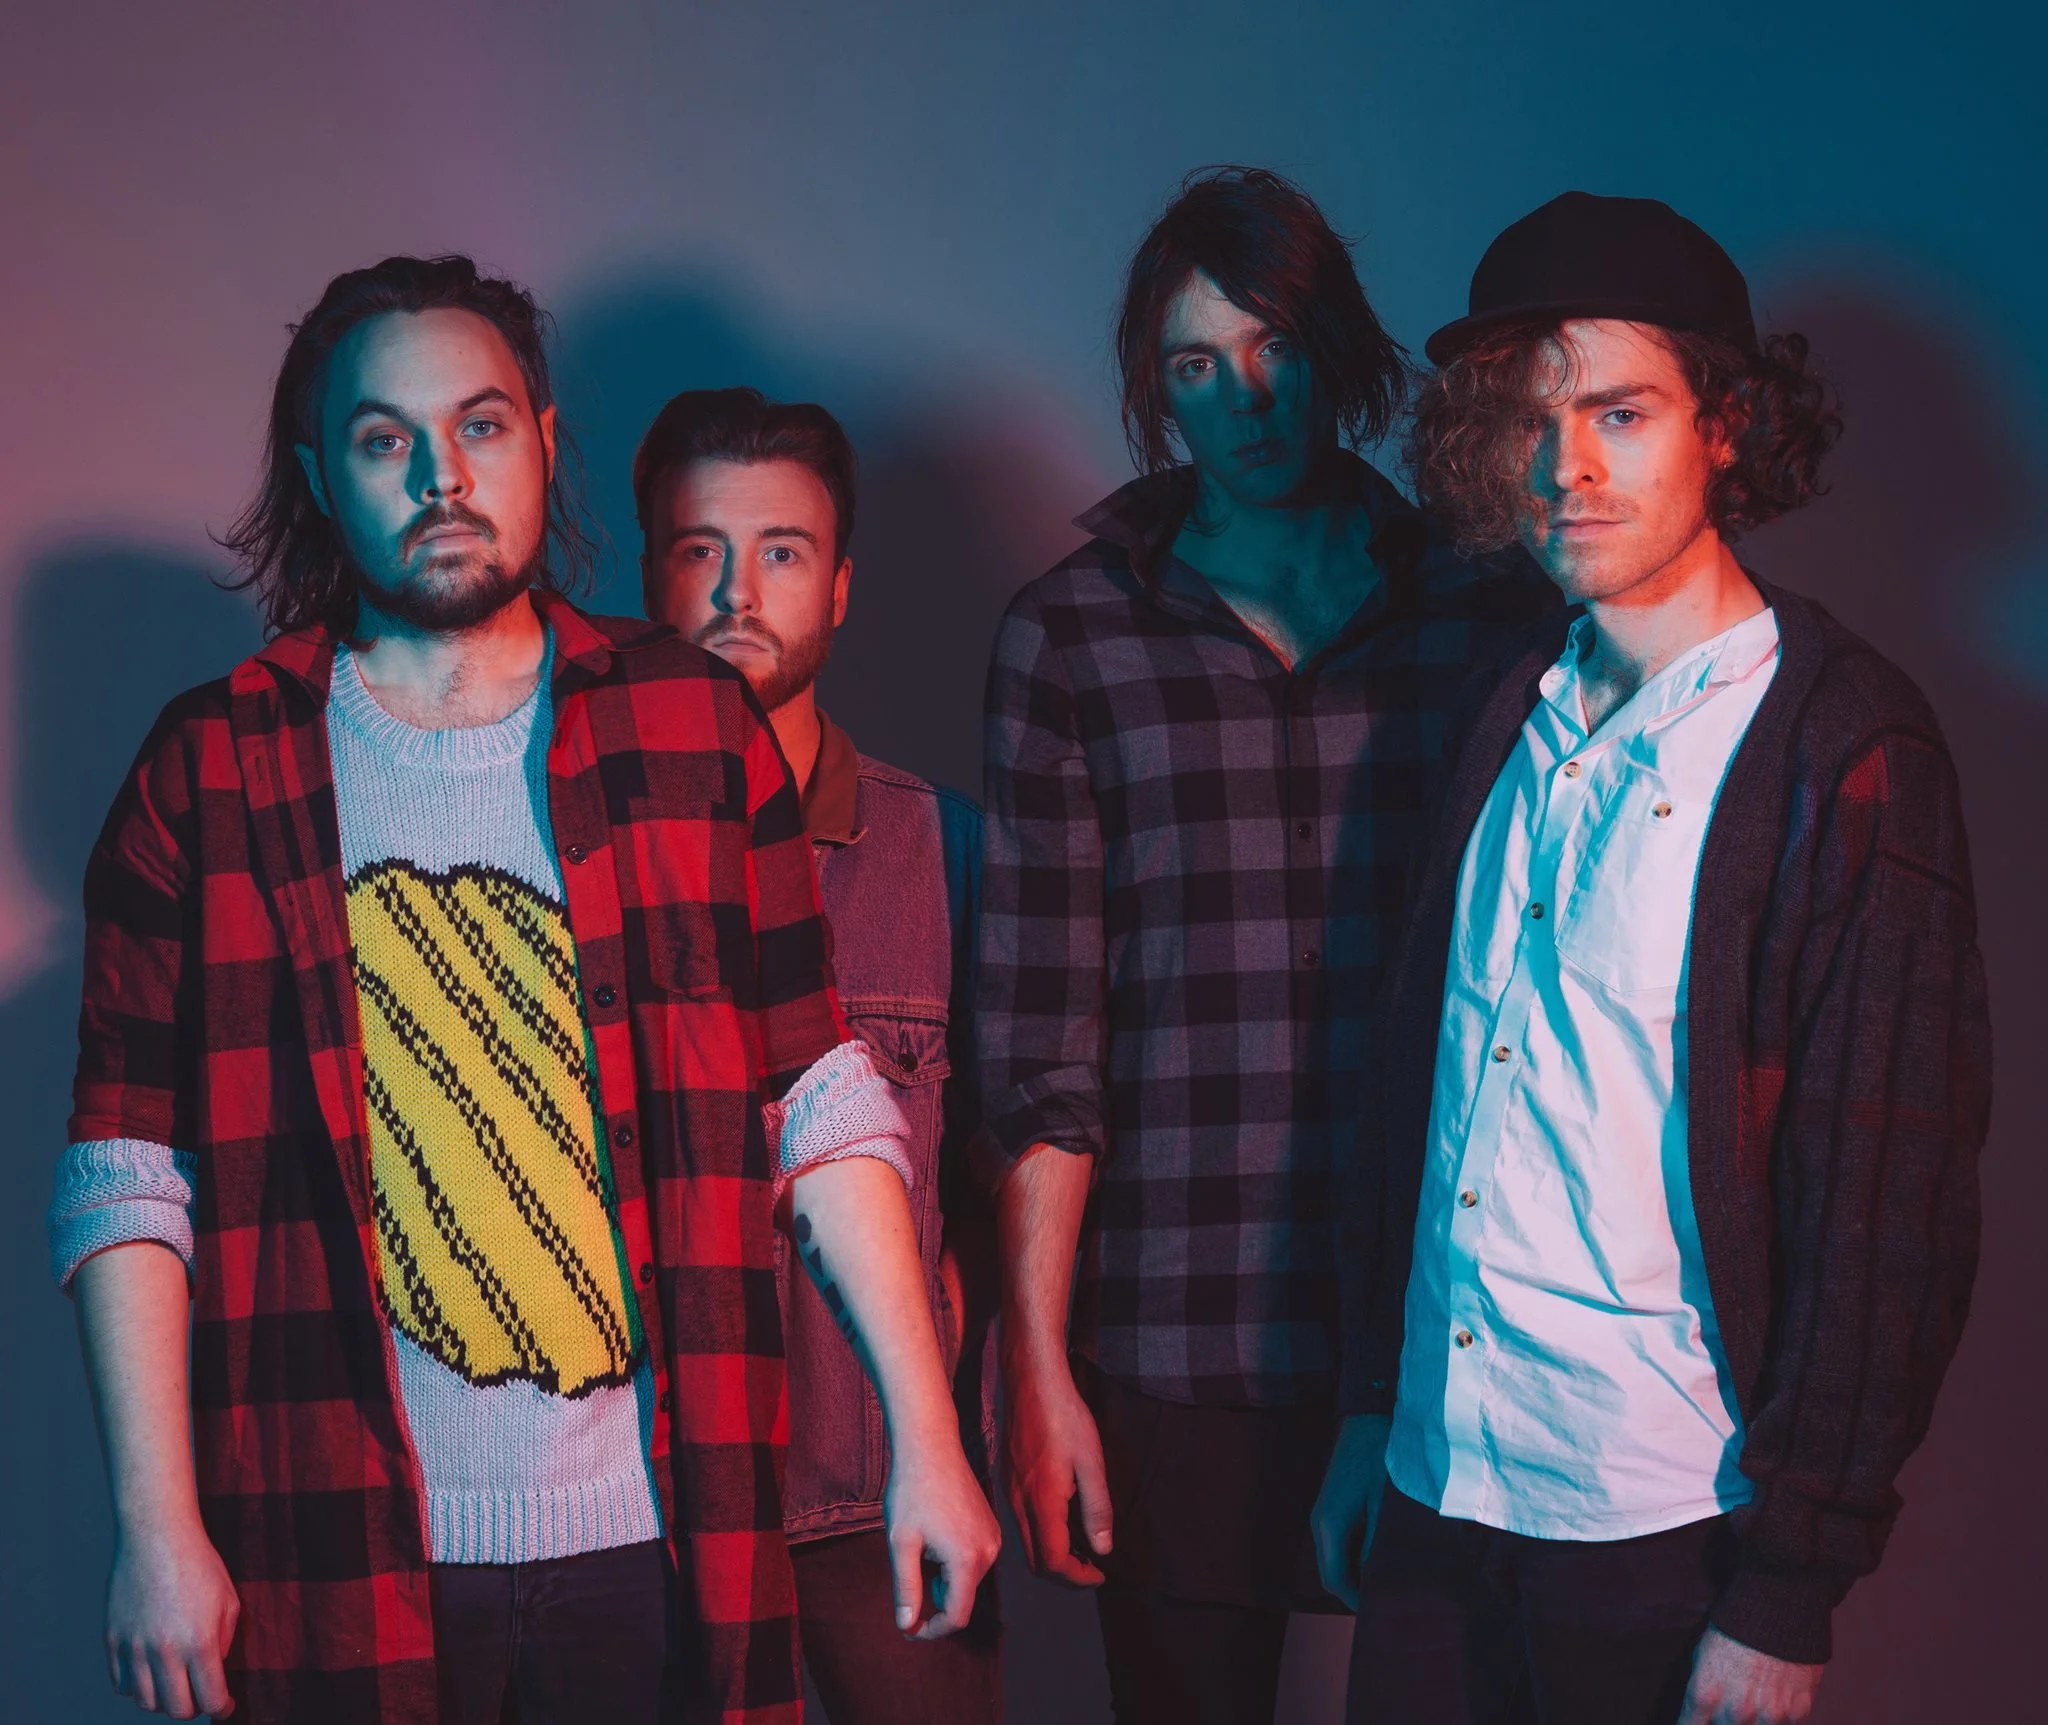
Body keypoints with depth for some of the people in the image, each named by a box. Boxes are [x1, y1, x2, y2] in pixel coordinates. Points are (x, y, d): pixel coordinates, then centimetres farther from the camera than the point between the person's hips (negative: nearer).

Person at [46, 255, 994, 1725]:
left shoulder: (694, 728, 5)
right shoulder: (210, 776, 2)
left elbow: (820, 1108, 4)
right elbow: (130, 1177, -1)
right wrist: (159, 1526, -8)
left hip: (652, 1540, 1)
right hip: (351, 1557, -1)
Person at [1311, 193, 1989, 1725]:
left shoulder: (1847, 752, -12)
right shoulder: (1514, 715, 7)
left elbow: (1890, 1210, -14)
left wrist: (1787, 1601, -14)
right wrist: (1369, 1408, 14)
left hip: (1669, 1531, -5)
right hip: (1443, 1485, 5)